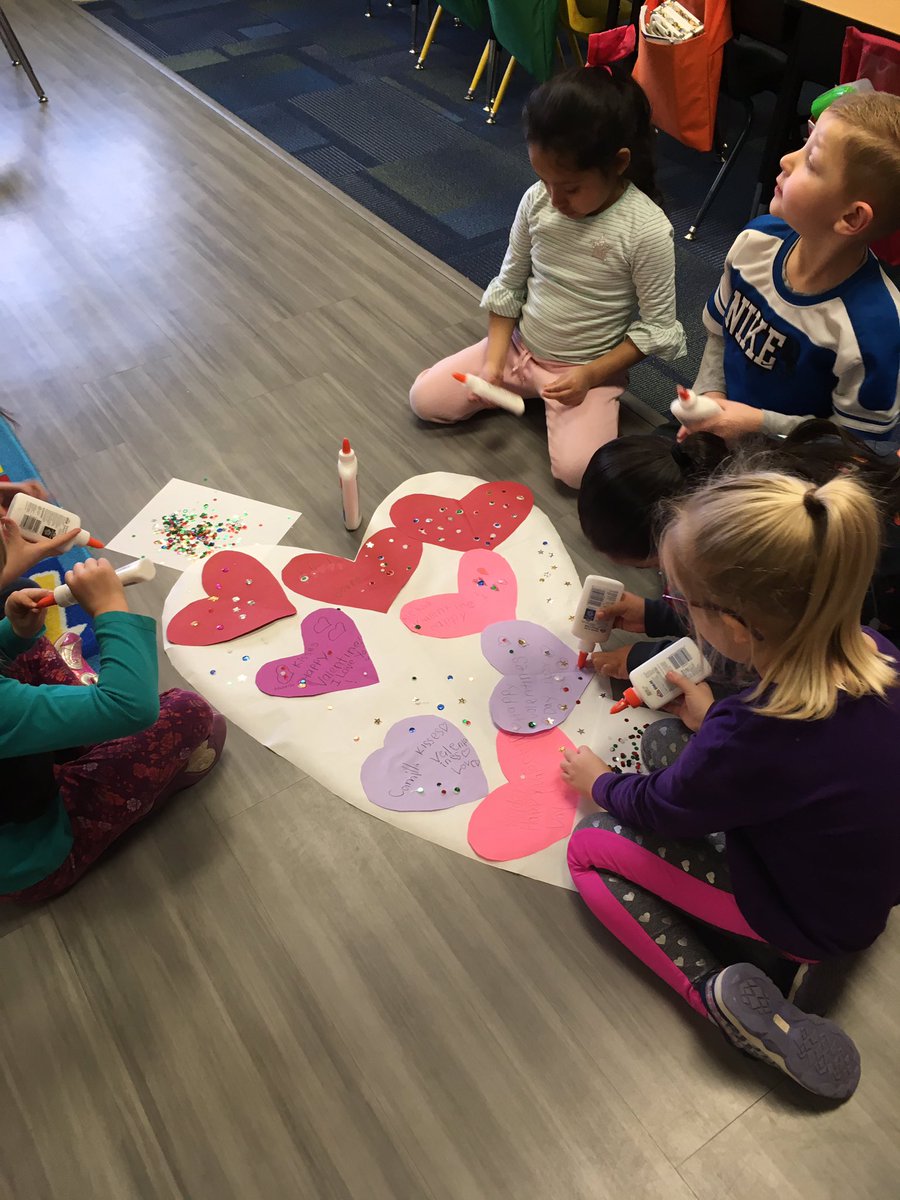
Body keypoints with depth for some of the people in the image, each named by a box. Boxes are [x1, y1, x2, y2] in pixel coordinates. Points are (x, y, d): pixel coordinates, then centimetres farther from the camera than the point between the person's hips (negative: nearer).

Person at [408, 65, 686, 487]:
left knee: (577, 469, -26)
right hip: (518, 346, 4)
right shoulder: (537, 200, -9)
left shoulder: (647, 230, -21)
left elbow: (656, 327, -14)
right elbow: (509, 284, 1)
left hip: (587, 367, -4)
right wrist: (493, 362, -8)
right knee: (424, 399, -4)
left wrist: (589, 376, -21)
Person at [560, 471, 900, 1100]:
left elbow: (658, 809, -15)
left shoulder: (748, 739, -38)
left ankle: (720, 991, -5)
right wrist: (717, 718, 5)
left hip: (810, 920, -7)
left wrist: (600, 782, 5)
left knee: (591, 847, 1)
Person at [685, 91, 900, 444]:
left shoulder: (871, 327, -28)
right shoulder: (756, 241, -10)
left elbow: (855, 437, -17)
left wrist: (760, 424, -23)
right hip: (723, 420, 5)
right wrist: (709, 395, -7)